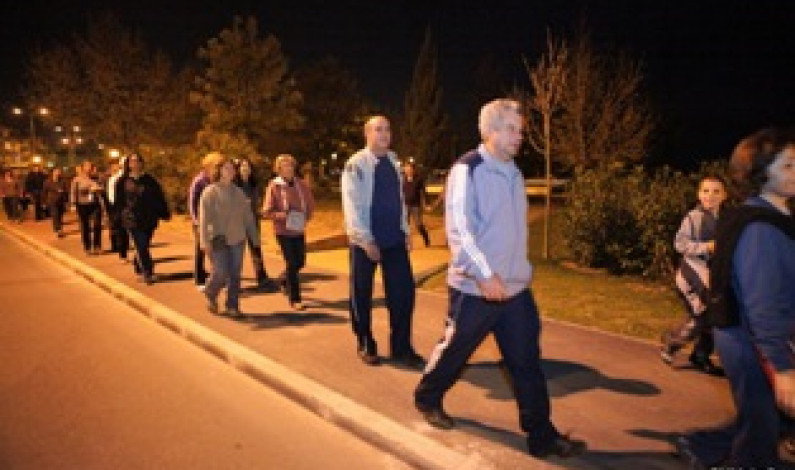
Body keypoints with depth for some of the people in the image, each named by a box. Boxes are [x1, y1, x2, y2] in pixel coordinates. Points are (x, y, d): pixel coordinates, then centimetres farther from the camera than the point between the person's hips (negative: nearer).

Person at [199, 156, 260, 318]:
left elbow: (248, 216, 15)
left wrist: (254, 237, 13)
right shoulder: (210, 191, -3)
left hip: (237, 239, 5)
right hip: (219, 239, -5)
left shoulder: (239, 192, 12)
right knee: (221, 273, -6)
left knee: (235, 275, 5)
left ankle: (233, 306, 15)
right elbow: (204, 217, -10)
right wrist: (204, 240, -18)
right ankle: (211, 295, 24)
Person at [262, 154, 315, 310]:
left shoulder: (300, 184, 1)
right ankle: (295, 299, 8)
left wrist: (306, 217, -2)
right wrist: (284, 216, -21)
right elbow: (267, 212, -8)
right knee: (292, 264, -4)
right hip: (283, 231, -4)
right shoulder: (274, 186, -9)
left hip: (299, 230, 5)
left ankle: (286, 283, 43)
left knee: (300, 262, 13)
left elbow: (310, 203, 13)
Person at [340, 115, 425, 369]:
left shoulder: (393, 161, 7)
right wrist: (366, 240, -17)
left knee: (403, 291, 3)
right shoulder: (356, 164, -10)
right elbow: (352, 206, -13)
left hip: (395, 238, 5)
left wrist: (405, 230, 8)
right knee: (362, 294, 8)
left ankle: (401, 348, 17)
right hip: (365, 240, -4)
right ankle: (366, 346, 28)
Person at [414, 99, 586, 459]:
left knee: (527, 361, 6)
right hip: (475, 288, -6)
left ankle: (542, 435, 16)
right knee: (454, 350, 12)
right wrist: (485, 274, -29)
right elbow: (458, 228, -21)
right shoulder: (467, 169, -12)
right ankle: (427, 397, 37)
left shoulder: (514, 172, 11)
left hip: (515, 287, 6)